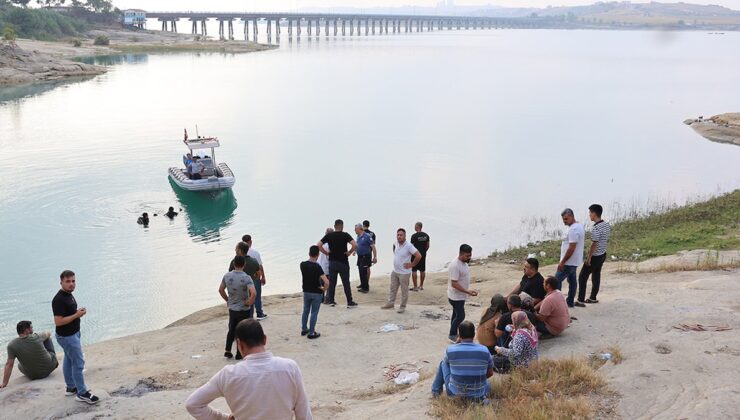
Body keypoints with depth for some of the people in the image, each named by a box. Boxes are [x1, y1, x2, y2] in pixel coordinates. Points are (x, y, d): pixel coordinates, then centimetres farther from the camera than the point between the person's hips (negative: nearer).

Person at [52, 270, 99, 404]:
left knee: (69, 360, 20)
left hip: (73, 333, 10)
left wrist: (79, 311, 5)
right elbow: (58, 321, -28)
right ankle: (82, 393, 5)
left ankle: (71, 387, 33)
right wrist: (77, 315, -25)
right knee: (78, 363, -4)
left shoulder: (68, 294, 5)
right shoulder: (59, 300, -26)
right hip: (67, 336, -10)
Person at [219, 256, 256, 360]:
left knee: (231, 330, 22)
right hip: (243, 310, -4)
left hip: (232, 309, 4)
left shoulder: (227, 276, -6)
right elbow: (253, 293, -33)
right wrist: (249, 302, -15)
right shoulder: (246, 278, -22)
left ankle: (227, 351, 23)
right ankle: (239, 354, 18)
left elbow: (221, 290, 7)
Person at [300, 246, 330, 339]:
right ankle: (311, 333, 11)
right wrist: (324, 288, -11)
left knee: (305, 311, 20)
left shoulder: (302, 265, -7)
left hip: (306, 292, 5)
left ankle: (304, 329, 32)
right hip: (316, 293, -5)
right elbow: (326, 282, -30)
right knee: (314, 313, 5)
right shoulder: (317, 267, -22)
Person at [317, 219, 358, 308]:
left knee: (332, 282, 12)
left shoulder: (328, 235, 0)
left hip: (332, 262, 3)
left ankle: (331, 300, 16)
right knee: (346, 283, 3)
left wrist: (326, 253, 3)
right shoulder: (345, 235, -9)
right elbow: (355, 245, -22)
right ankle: (350, 302, 8)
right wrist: (349, 252, -8)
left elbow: (318, 246, -4)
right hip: (343, 262, -3)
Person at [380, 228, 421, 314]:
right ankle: (390, 303, 33)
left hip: (404, 273, -7)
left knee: (404, 291, 7)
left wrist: (411, 264, -18)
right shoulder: (396, 243, -2)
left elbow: (418, 256, -26)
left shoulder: (408, 246, -23)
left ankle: (403, 307, 18)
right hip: (394, 271, 7)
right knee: (393, 288, 19)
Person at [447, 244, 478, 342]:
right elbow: (454, 283, -29)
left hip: (460, 296, 9)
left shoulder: (463, 262, 2)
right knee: (460, 316, -1)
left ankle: (453, 334, 32)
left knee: (456, 315, 19)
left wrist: (467, 292, 19)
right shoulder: (455, 265, -28)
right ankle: (452, 335, 15)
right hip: (456, 297, -9)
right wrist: (468, 292, -31)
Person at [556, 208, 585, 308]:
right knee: (572, 281, 16)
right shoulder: (580, 226, 10)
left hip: (569, 262, -11)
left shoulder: (573, 230, -23)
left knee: (557, 280, -6)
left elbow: (571, 248, -26)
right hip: (575, 261, 11)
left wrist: (562, 262, -21)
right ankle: (570, 302, 23)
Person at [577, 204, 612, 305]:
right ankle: (593, 298, 28)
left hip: (595, 256, -9)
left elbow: (594, 244, -24)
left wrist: (589, 258, -17)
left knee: (582, 277, -1)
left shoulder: (596, 228, -25)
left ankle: (581, 300, 0)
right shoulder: (607, 225, 2)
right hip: (603, 255, 9)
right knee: (596, 276, 19)